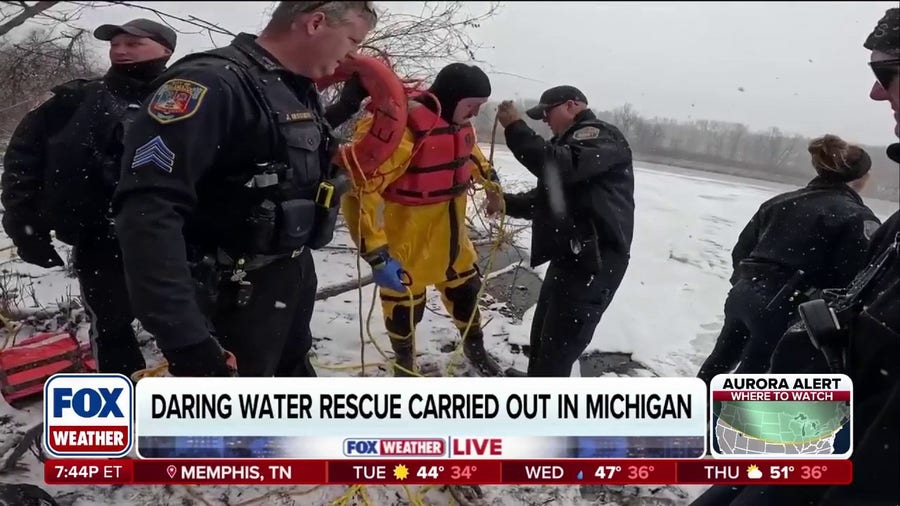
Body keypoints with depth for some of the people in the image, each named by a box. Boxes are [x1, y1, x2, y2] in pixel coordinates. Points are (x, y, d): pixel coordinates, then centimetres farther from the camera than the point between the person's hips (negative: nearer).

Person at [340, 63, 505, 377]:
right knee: (404, 304, 10)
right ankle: (404, 367, 38)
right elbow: (359, 194, -30)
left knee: (466, 287, 23)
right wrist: (377, 256, -32)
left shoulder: (459, 123, -1)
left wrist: (491, 181, 34)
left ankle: (475, 348, 50)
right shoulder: (403, 129, -29)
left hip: (451, 235, 8)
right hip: (408, 243, -7)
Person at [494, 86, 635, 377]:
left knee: (558, 344, -9)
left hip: (593, 261, -11)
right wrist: (506, 202, 14)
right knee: (543, 333, 23)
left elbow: (560, 167, -28)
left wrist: (515, 127, -21)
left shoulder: (600, 136, -8)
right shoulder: (570, 142, 25)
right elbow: (545, 200, 28)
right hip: (570, 257, 11)